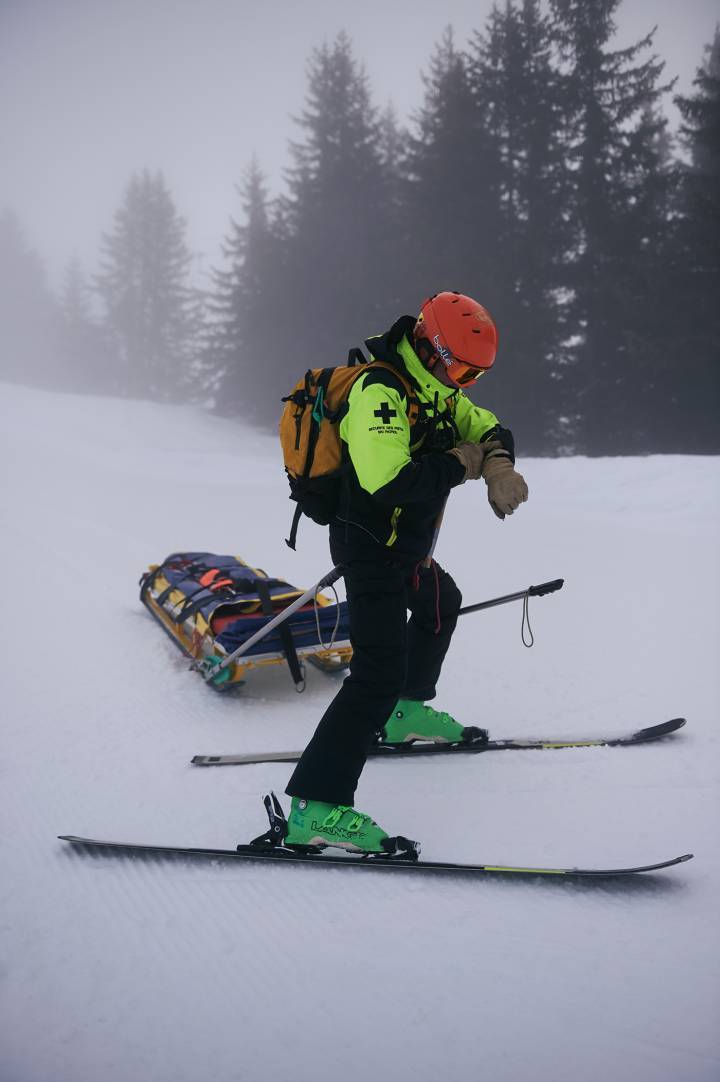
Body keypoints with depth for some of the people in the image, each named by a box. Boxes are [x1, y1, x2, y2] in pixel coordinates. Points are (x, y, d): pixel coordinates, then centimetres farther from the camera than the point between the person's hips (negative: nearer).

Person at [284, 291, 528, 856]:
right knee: (381, 672, -20)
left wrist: (499, 464, -14)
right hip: (371, 549, -11)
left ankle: (407, 712, 48)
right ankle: (317, 808, -25)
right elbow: (389, 483, -36)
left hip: (405, 548, 11)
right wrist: (459, 464, -21)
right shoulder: (380, 392, -24)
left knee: (442, 602, 35)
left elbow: (489, 428, 10)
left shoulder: (432, 389, 7)